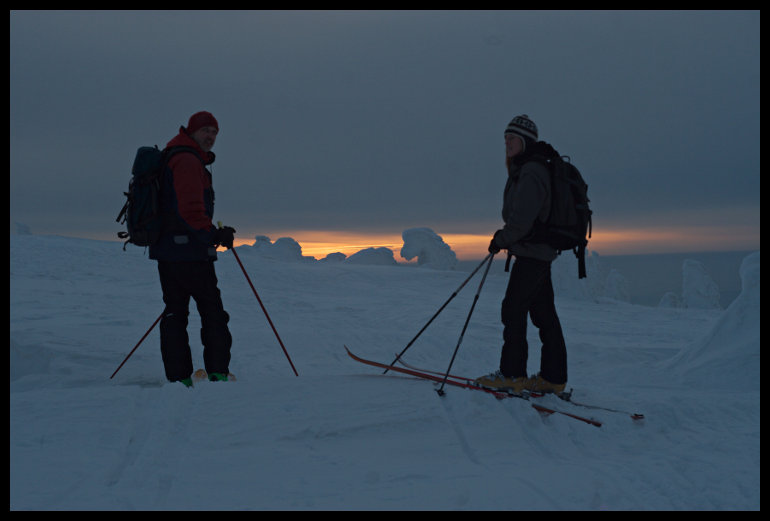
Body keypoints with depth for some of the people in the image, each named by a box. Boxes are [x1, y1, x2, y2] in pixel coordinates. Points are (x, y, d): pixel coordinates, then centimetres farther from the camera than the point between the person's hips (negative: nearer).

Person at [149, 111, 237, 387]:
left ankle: (178, 377, 11)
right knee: (212, 311, -1)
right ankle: (218, 373, 1)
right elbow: (190, 209, -22)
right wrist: (213, 235, -13)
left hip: (166, 250, 10)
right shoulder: (188, 160, -11)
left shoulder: (171, 158, 23)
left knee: (175, 312, 9)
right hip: (189, 252, -10)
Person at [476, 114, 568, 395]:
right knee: (544, 313, 11)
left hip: (532, 252, -11)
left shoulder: (531, 172, -16)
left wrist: (502, 239, -10)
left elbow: (524, 218, -22)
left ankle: (512, 374, 0)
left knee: (513, 309, -6)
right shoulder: (524, 169, 18)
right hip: (541, 252, 11)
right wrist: (506, 236, 15)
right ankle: (553, 378, 17)